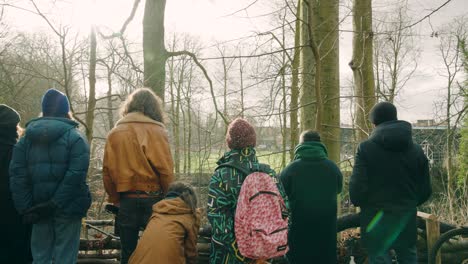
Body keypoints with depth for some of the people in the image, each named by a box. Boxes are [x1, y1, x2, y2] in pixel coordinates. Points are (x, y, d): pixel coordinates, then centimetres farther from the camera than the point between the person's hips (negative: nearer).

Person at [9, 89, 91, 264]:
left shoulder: (27, 138, 7)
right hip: (68, 208, -3)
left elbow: (17, 175, -2)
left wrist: (26, 209, -5)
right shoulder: (75, 137, -5)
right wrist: (56, 204, -16)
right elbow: (76, 175, -17)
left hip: (38, 208, 4)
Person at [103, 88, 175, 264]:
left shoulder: (115, 133, 4)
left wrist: (115, 199, 11)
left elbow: (107, 171, 3)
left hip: (126, 201, 3)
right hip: (152, 199, -3)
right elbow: (165, 170, -13)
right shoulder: (156, 131, -7)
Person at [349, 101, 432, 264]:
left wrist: (357, 202, 5)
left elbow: (357, 186, -17)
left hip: (376, 219, -4)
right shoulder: (416, 150, 0)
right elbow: (425, 190, 3)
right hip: (406, 219, 4)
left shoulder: (366, 148, -12)